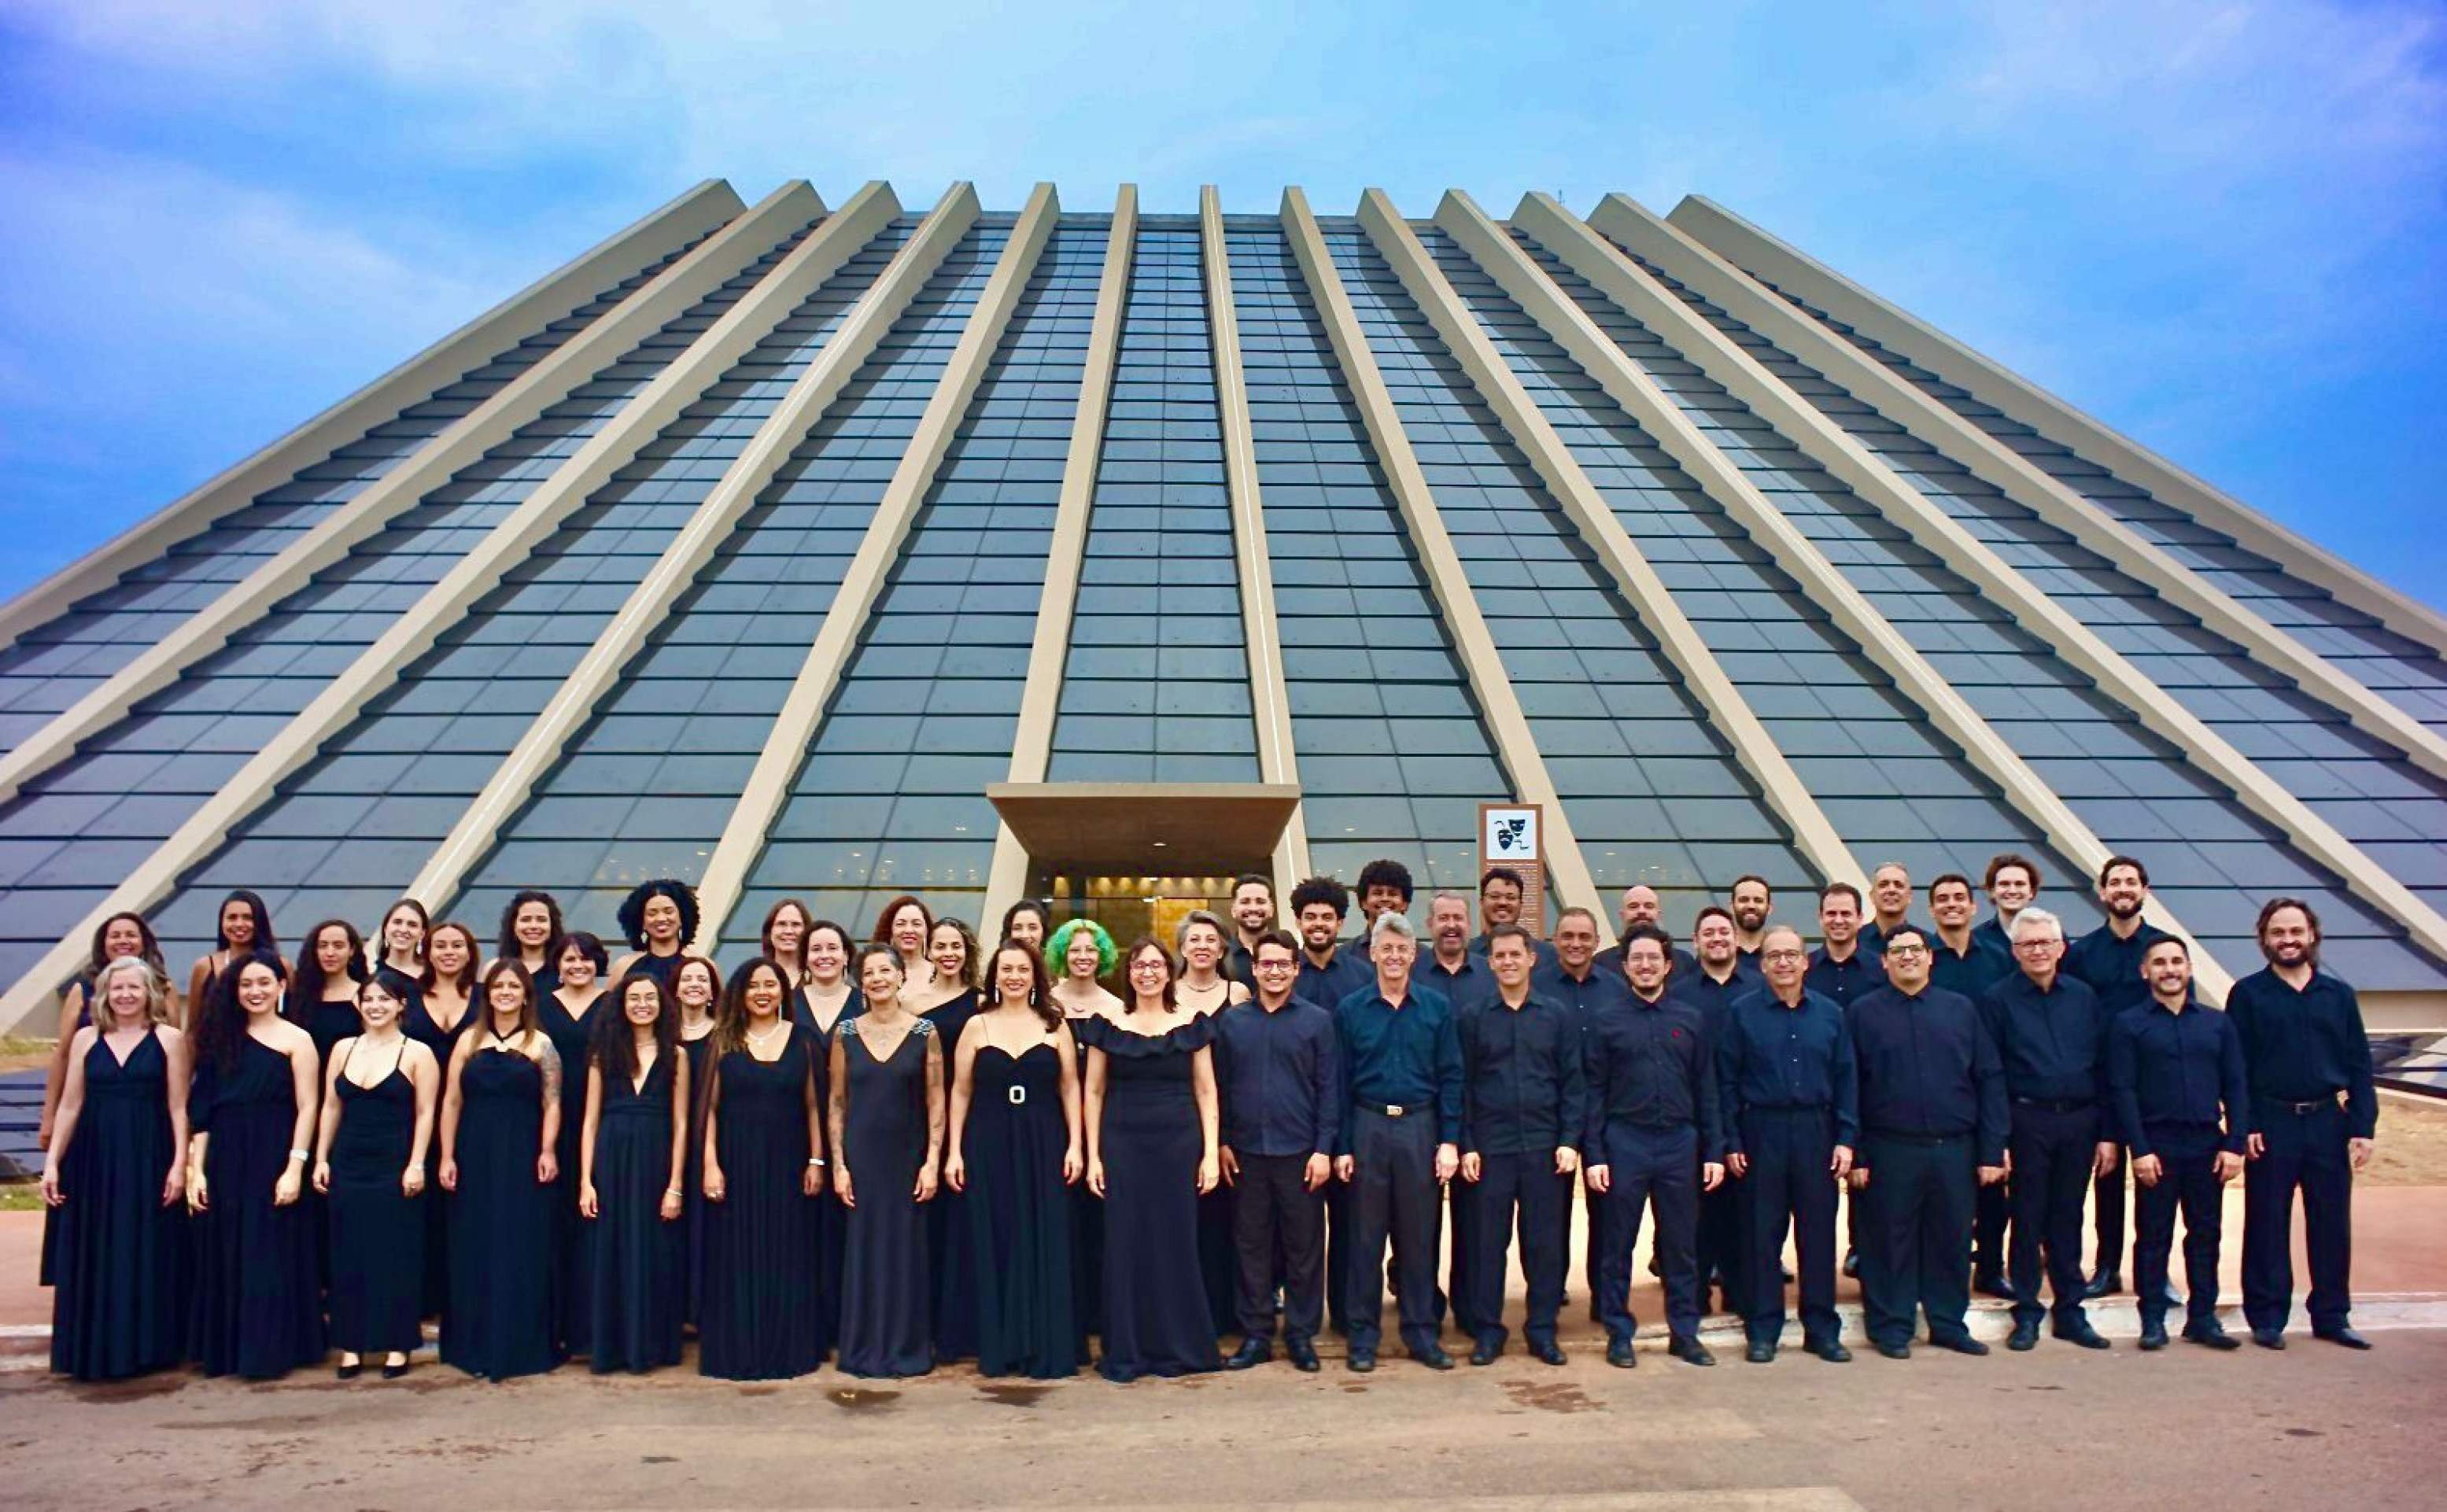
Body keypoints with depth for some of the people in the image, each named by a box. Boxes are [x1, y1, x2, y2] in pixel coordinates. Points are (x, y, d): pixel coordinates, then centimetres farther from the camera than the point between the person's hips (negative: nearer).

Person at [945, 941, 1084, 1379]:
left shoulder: (1055, 1025, 4)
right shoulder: (977, 1027, 4)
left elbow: (1070, 1086, 5)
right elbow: (960, 1092, 6)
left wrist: (1075, 1144, -3)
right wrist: (954, 1152, 0)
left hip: (1043, 1147, 0)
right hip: (988, 1147, 0)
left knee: (1045, 1248, 1)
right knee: (994, 1248, 4)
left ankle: (1047, 1350, 9)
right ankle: (999, 1348, 14)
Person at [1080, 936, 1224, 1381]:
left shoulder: (1192, 1023, 4)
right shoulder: (1108, 1024, 4)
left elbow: (1206, 1092, 4)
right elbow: (1093, 1092, 5)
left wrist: (1211, 1153, -3)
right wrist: (1092, 1156, -1)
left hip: (1179, 1143, 0)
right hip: (1122, 1144, 0)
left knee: (1176, 1243, 4)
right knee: (1125, 1244, 2)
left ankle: (1176, 1348, 18)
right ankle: (1124, 1353, 13)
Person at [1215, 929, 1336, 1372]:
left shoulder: (1317, 1020, 1)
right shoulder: (1231, 1021, 5)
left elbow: (1329, 1088, 0)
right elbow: (1219, 1085, 8)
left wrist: (1323, 1150, -5)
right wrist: (1221, 1143, 2)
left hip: (1300, 1152, -1)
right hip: (1246, 1151, 2)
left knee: (1304, 1245, 5)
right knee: (1250, 1244, 7)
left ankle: (1302, 1334, 18)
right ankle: (1256, 1335, 18)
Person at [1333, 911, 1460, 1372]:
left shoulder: (1437, 1008, 4)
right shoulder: (1349, 1010, 2)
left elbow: (1450, 1078, 4)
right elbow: (1339, 1083, 2)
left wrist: (1450, 1141, -3)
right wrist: (1341, 1146, -2)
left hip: (1420, 1127, 1)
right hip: (1368, 1127, 0)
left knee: (1419, 1235, 7)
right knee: (1365, 1235, 5)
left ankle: (1421, 1332, 18)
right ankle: (1363, 1335, 15)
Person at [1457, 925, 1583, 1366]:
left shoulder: (1557, 1016, 5)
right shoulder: (1472, 1019, 4)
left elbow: (1573, 1083, 4)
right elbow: (1462, 1086, 3)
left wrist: (1570, 1140, -4)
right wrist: (1466, 1145, -3)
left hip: (1544, 1145, 1)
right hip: (1490, 1146, 0)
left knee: (1544, 1240, 5)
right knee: (1487, 1240, 3)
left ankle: (1542, 1328, 17)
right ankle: (1487, 1329, 14)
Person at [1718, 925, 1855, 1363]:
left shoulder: (1830, 1013, 6)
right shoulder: (1741, 1012, -1)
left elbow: (1846, 1080, 7)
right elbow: (1727, 1082, 0)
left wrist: (1846, 1138, -1)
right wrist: (1731, 1142, -5)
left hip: (1816, 1131, 2)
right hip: (1761, 1132, -2)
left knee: (1819, 1231, 6)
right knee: (1761, 1233, 3)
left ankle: (1822, 1328, 18)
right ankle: (1762, 1330, 13)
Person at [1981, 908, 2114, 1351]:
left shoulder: (2083, 996, 7)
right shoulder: (1998, 1000, -2)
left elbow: (2103, 1067, 8)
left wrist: (2107, 1133, 3)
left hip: (2079, 1121, 3)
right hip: (2027, 1121, -3)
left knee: (2068, 1219, 11)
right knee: (2028, 1220, 4)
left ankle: (2070, 1311, 21)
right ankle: (2027, 1313, 14)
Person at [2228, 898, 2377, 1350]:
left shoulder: (2338, 994, 7)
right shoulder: (2247, 994, -1)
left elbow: (2359, 1065, 7)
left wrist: (2363, 1128, 0)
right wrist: (2244, 1125, -10)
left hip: (2327, 1122, 3)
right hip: (2271, 1124, -2)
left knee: (2332, 1222, 8)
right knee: (2267, 1224, 4)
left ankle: (2332, 1316, 21)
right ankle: (2267, 1318, 13)